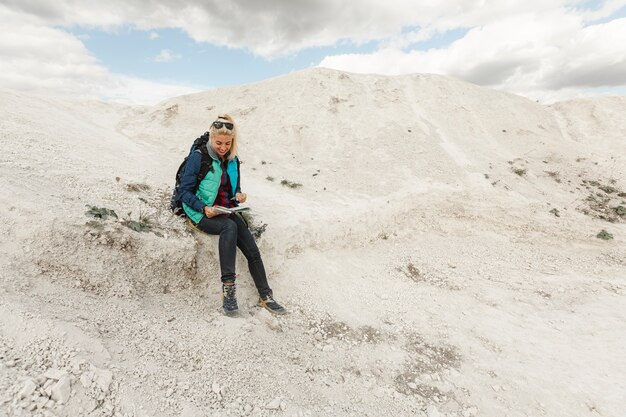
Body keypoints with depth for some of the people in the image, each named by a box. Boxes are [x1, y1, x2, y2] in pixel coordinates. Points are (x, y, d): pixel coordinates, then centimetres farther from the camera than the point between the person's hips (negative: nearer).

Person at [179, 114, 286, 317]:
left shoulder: (233, 160, 10)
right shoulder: (199, 157, -7)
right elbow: (184, 191, -8)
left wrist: (238, 196, -4)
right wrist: (204, 208, -24)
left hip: (226, 212, 5)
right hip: (203, 213, -5)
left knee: (252, 250, -14)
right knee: (230, 227, -38)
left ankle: (265, 296, -4)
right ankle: (228, 287, -35)